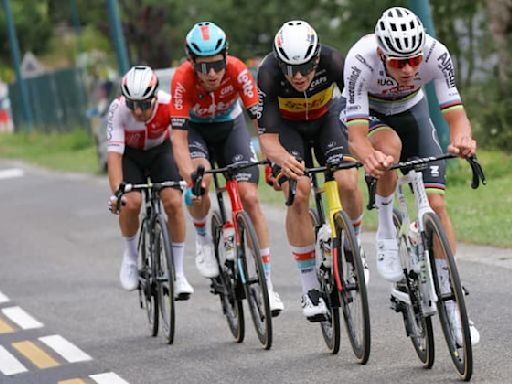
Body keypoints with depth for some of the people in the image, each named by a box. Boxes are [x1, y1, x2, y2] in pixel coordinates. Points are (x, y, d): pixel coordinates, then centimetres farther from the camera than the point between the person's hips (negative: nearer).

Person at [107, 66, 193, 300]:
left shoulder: (169, 105, -33)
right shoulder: (118, 109, -33)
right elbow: (114, 154, -37)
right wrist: (117, 193, -49)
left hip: (160, 151, 0)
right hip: (129, 154, 0)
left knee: (174, 202, -20)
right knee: (131, 202, -25)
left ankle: (178, 274, -7)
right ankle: (130, 256, 4)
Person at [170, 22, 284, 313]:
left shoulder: (237, 71, -32)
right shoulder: (183, 79, -33)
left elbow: (261, 119, -33)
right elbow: (179, 139, -36)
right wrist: (190, 178, -49)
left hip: (231, 125, 1)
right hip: (195, 129, -1)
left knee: (250, 198, -12)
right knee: (200, 181, -32)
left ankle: (267, 282, -6)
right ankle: (202, 239, -1)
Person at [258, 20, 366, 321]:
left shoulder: (333, 61, -33)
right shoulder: (269, 73, -34)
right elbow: (267, 136, -33)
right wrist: (283, 159, -55)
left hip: (326, 118, 1)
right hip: (287, 126, -1)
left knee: (347, 184, -22)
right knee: (298, 193, -23)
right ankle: (310, 287, -13)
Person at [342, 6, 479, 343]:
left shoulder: (436, 55, -33)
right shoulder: (360, 61, -38)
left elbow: (456, 113, -33)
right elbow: (357, 133, -40)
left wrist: (462, 138, -56)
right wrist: (368, 156, -62)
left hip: (411, 110, 2)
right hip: (367, 114, -2)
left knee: (436, 202, -11)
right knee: (390, 147, -38)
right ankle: (387, 236, -14)